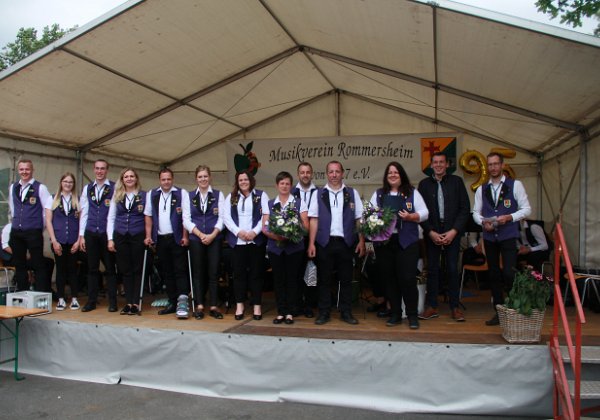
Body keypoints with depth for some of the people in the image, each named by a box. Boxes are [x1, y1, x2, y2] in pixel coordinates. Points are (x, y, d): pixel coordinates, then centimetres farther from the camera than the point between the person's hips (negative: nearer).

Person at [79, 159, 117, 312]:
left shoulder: (114, 188, -3)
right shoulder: (87, 189, 10)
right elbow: (84, 212, 10)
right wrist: (81, 235, 5)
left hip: (108, 233, -3)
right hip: (91, 233, 3)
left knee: (110, 268, 4)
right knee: (92, 268, 9)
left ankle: (112, 302, 13)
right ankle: (91, 301, 18)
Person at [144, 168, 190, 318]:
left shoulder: (181, 193, -2)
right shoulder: (151, 194, 9)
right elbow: (148, 216, 10)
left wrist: (185, 237, -12)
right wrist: (148, 236, 3)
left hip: (177, 238, -4)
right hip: (160, 239, 4)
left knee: (180, 271, -7)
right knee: (166, 272, 10)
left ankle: (182, 302, -10)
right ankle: (172, 302, 18)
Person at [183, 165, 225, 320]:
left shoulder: (218, 195, 6)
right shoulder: (190, 196, 8)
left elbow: (221, 217, 0)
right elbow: (186, 219, 2)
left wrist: (212, 235, -12)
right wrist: (201, 235, -9)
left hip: (214, 239, -1)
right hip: (196, 239, 1)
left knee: (213, 272, 0)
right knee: (198, 272, 4)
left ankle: (213, 306, 7)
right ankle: (199, 306, 10)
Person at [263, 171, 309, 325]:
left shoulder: (299, 203, 4)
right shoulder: (269, 204, 10)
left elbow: (306, 226, -1)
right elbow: (264, 228, 4)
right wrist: (276, 236, -15)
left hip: (294, 247, -2)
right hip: (275, 247, 2)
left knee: (292, 279, 2)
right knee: (278, 279, 5)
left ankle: (290, 313, 12)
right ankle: (281, 312, 15)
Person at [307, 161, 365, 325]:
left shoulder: (352, 193, 7)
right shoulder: (319, 194, 6)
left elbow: (359, 219, 6)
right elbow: (313, 220, 3)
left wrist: (361, 241, 0)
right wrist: (311, 243, -3)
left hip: (345, 242, 0)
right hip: (324, 242, 0)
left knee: (346, 279, 7)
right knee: (324, 279, 5)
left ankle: (346, 312, 18)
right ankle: (324, 313, 15)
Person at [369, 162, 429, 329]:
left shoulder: (412, 192, 6)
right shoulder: (378, 194, 13)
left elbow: (424, 213, 2)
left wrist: (410, 217, -15)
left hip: (407, 242, -2)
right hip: (384, 242, 3)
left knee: (408, 278, -5)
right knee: (390, 279, 8)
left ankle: (412, 315, 8)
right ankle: (395, 314, 19)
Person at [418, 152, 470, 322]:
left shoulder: (456, 181, 4)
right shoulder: (424, 184, 6)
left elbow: (465, 208, 1)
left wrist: (454, 231, -8)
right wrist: (431, 232, -7)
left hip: (452, 233, -1)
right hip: (432, 233, 1)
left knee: (452, 269, 1)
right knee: (432, 269, 4)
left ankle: (455, 307, 11)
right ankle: (432, 306, 12)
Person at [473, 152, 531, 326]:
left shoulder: (515, 185, 0)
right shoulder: (482, 189, 10)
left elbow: (526, 209, -1)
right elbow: (476, 212, 11)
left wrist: (509, 217, -17)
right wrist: (483, 222, -10)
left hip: (508, 236, -4)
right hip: (489, 237, 4)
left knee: (509, 273, -14)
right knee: (494, 274, 10)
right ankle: (499, 312, 20)